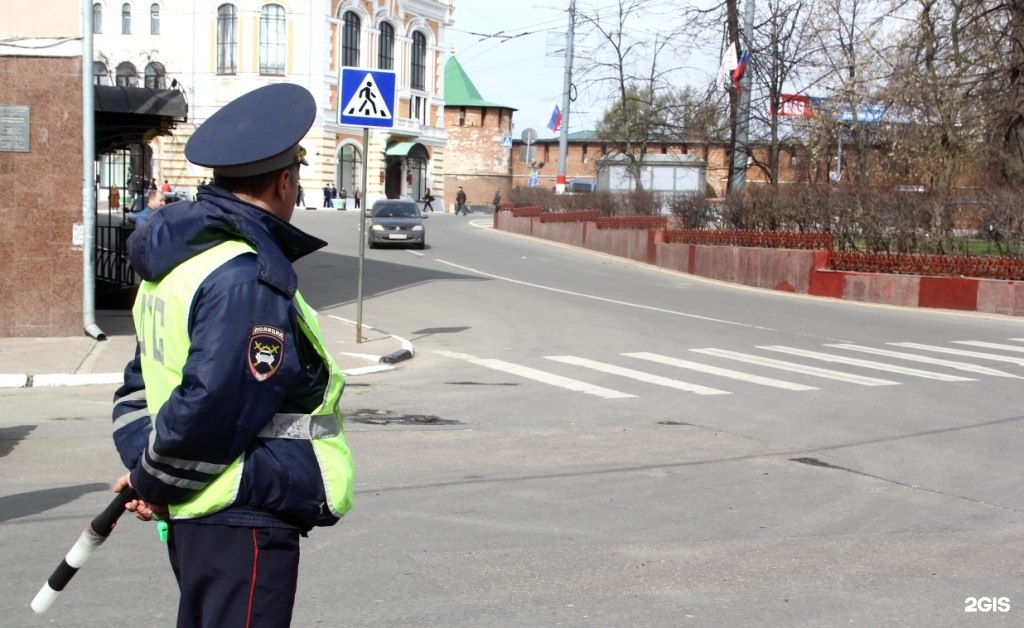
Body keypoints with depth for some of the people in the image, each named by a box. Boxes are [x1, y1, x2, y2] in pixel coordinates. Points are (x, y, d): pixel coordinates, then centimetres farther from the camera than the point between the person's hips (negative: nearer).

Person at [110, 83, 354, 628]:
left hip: (194, 518, 10)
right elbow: (210, 411, -23)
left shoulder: (176, 258, 12)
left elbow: (142, 384, 17)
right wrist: (153, 481, -8)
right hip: (244, 521, -10)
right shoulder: (249, 279, -21)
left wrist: (146, 473, 7)